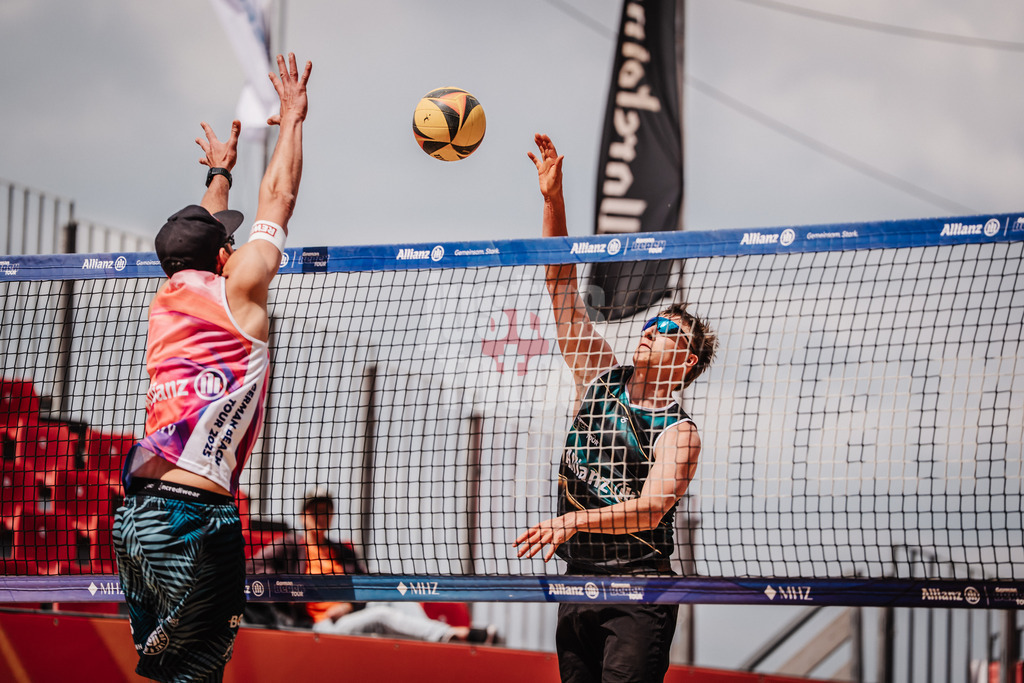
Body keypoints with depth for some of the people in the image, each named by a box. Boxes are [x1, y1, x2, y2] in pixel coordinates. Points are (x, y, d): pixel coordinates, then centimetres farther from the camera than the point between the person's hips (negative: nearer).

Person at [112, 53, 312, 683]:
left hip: (135, 513, 7)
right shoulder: (238, 292, 1)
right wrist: (292, 116, 26)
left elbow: (198, 236, 39)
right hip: (197, 514, -7)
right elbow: (278, 197, 13)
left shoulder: (165, 302, 17)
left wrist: (220, 172, 56)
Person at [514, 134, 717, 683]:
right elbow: (563, 290, 8)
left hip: (639, 592, -5)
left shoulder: (679, 433, -5)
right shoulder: (600, 379, 10)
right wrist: (553, 199, 0)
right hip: (578, 581, 5)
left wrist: (572, 521, -32)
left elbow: (650, 509, -20)